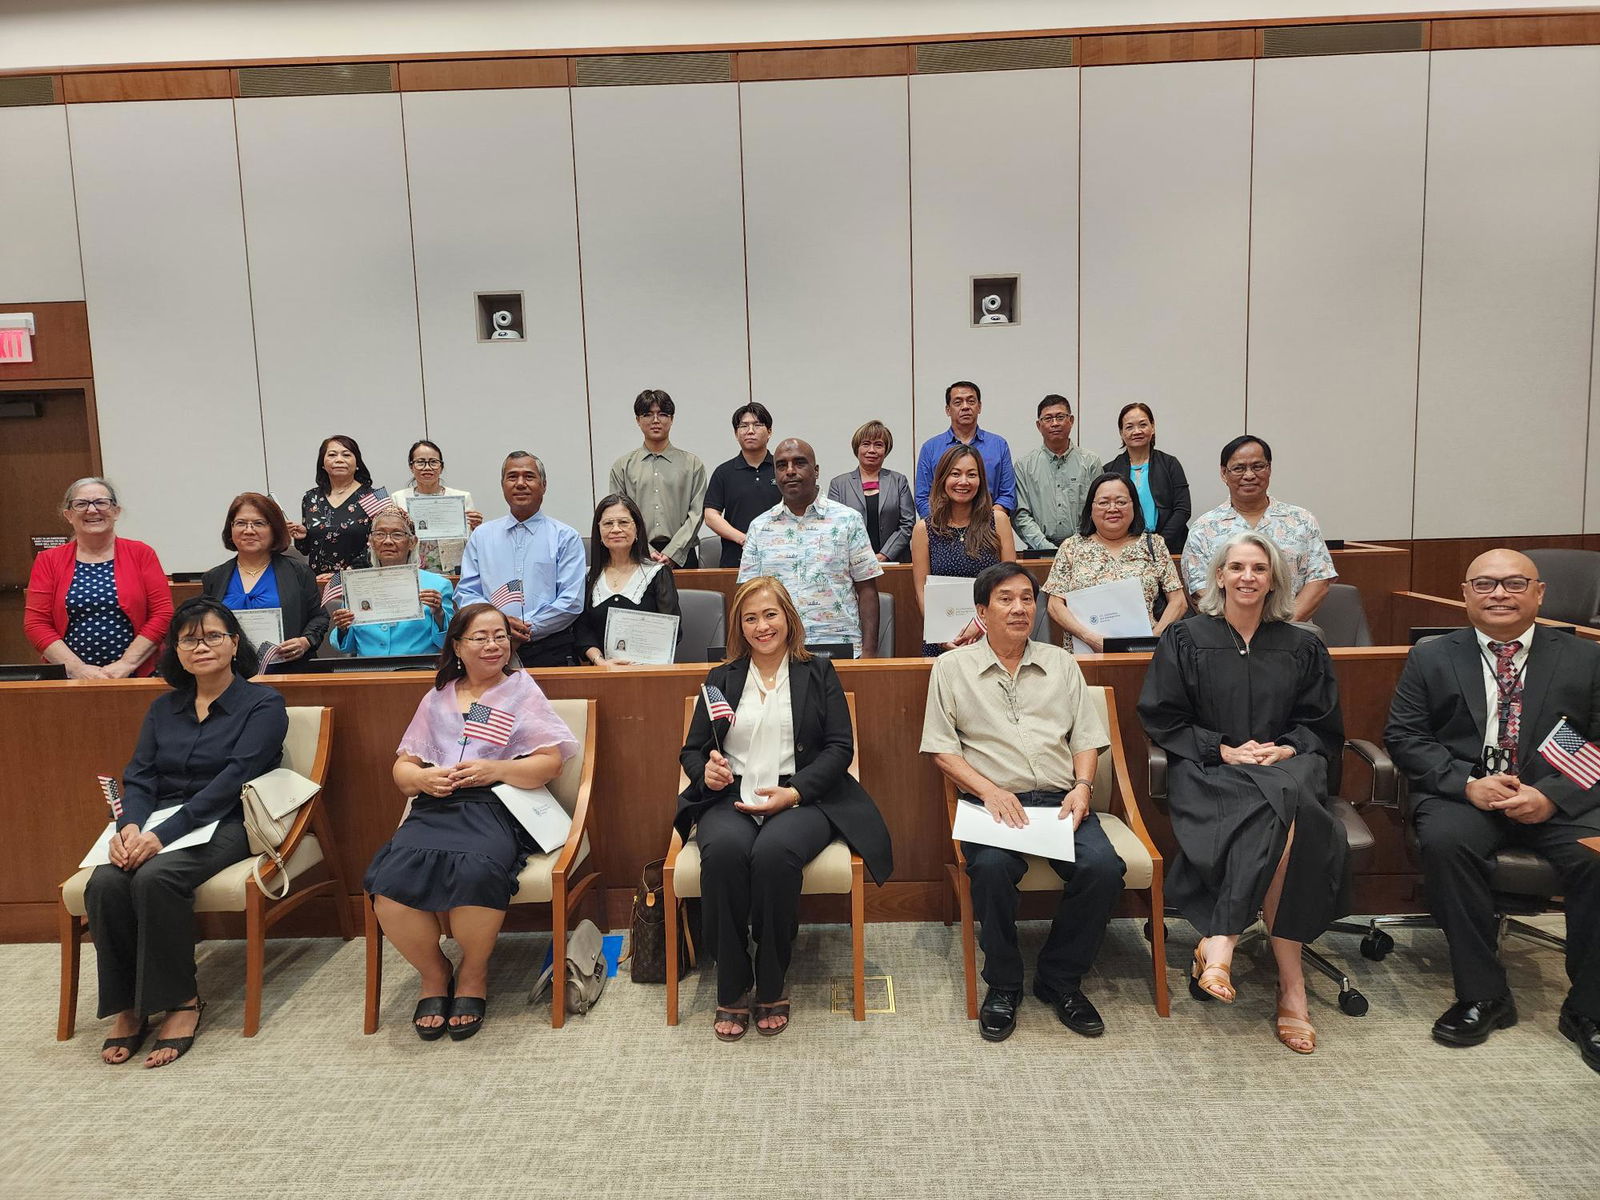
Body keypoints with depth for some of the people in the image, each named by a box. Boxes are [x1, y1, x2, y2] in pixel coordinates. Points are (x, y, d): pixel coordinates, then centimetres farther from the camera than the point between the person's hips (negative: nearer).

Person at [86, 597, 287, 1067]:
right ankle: (127, 1006, -10)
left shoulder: (262, 704, -1)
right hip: (157, 822, 5)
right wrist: (130, 825, -13)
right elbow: (139, 778, 10)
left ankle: (180, 1000, -17)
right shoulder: (163, 708, 19)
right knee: (104, 883, -25)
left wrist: (165, 833, -22)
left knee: (156, 876, -33)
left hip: (224, 824, -5)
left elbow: (232, 779, -12)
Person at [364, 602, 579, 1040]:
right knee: (388, 883, -27)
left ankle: (473, 975, -5)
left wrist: (495, 769, -10)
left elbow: (551, 762, 5)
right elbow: (402, 767, 20)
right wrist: (422, 778, -4)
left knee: (475, 874, -36)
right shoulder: (437, 697, 24)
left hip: (495, 807, -3)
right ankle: (434, 972, 1)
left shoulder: (522, 689, 15)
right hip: (434, 808, 3)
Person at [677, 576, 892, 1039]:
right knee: (724, 851, -33)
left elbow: (840, 747, 4)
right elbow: (691, 749, 19)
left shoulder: (818, 673, 14)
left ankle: (772, 987, -13)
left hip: (802, 800, -2)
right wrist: (706, 770, -6)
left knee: (774, 852, -35)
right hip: (731, 798, 2)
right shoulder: (721, 679, 20)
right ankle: (731, 990, -16)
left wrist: (793, 793, -11)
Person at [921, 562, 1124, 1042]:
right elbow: (941, 749, 3)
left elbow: (1086, 736, 16)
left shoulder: (1061, 664, 19)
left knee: (1104, 867, -25)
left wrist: (1082, 786, -4)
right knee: (992, 867, -34)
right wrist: (990, 791, -11)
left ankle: (1060, 980, 0)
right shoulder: (952, 668, 9)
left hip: (1059, 800, 3)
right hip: (990, 800, -3)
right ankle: (1003, 984, -7)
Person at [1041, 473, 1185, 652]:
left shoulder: (1154, 545, 13)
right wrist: (1090, 637, -11)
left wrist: (1155, 636, -6)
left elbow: (1179, 602, 10)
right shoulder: (1072, 548, 11)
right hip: (1085, 653, -1)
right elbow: (1055, 607, 5)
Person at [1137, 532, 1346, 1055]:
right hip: (1209, 770, -2)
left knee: (1280, 819, -35)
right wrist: (1224, 749, -9)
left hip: (1288, 766, 2)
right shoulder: (1185, 639, 10)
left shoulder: (1303, 647, 18)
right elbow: (1161, 718, 4)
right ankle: (1290, 979, -30)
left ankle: (1220, 943, -30)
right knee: (1280, 819, -34)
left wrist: (1288, 748, -7)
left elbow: (1323, 726, 15)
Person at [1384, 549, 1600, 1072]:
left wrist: (1551, 795, -15)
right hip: (1463, 793, 0)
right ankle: (1482, 994, -16)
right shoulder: (1431, 658, 8)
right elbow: (1404, 736, 2)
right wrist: (1468, 783, -14)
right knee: (1444, 842, -32)